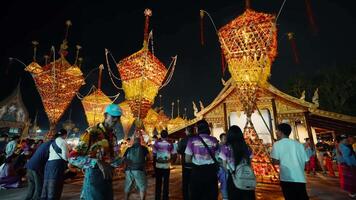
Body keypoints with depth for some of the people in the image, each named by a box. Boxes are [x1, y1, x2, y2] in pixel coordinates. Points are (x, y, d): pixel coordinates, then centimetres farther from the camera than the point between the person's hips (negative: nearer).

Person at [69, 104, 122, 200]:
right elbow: (73, 158, -19)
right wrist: (97, 163, -28)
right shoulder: (92, 132, -15)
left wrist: (120, 161, -1)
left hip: (107, 178, 7)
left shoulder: (113, 135, 7)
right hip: (93, 177, -7)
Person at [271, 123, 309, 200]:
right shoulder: (299, 144, 9)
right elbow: (306, 161, 9)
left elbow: (275, 161, -10)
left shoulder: (277, 144, -4)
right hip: (300, 178, 5)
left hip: (287, 178, -5)